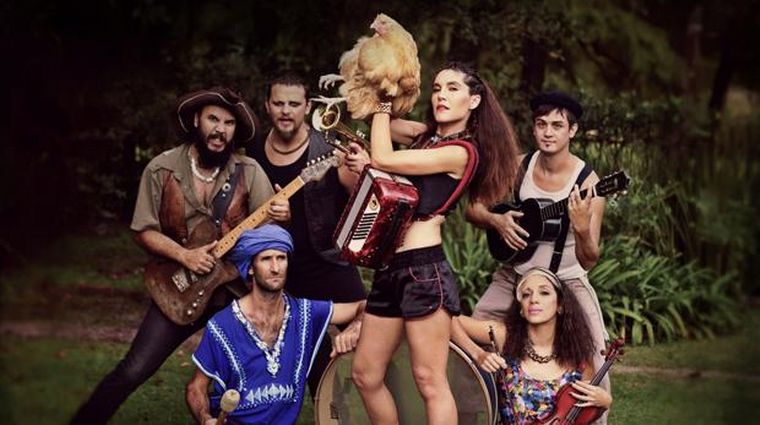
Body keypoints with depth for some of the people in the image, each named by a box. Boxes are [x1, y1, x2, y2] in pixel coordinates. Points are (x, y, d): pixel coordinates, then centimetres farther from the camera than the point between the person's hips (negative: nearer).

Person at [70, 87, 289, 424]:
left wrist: (279, 218, -28)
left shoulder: (249, 172, -5)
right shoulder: (161, 169, -6)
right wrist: (184, 256, -18)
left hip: (235, 286, 1)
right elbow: (144, 231, -4)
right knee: (134, 371, -6)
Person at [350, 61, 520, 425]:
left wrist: (384, 99, 0)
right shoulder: (427, 136, 17)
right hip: (391, 267, 9)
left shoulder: (461, 151, -8)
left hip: (423, 268, -9)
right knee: (365, 374, 11)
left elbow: (381, 159, -12)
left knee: (429, 381, -8)